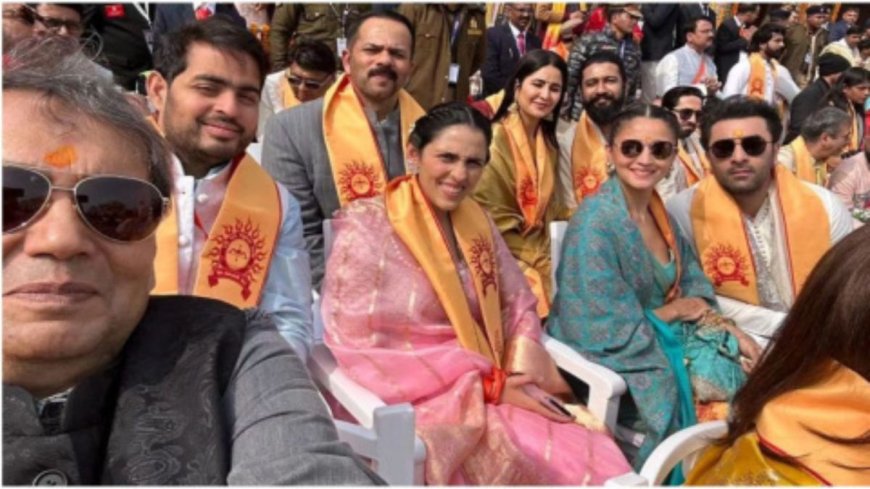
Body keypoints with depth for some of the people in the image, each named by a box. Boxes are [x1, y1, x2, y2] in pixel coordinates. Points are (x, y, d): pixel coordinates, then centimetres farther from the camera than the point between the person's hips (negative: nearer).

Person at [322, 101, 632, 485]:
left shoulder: (477, 221, 11)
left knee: (596, 455, -17)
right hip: (415, 400, -5)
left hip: (489, 390, 6)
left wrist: (524, 358, -9)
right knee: (537, 463, -27)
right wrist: (489, 384, -16)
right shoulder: (366, 227, -8)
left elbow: (518, 303, 14)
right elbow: (366, 350, -13)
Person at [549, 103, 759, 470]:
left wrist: (730, 332, -7)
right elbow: (606, 328, -24)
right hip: (614, 360, -8)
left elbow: (693, 286, 10)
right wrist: (667, 313, -11)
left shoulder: (660, 212, 5)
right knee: (732, 395, -12)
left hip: (662, 338, 8)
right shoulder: (595, 220, -21)